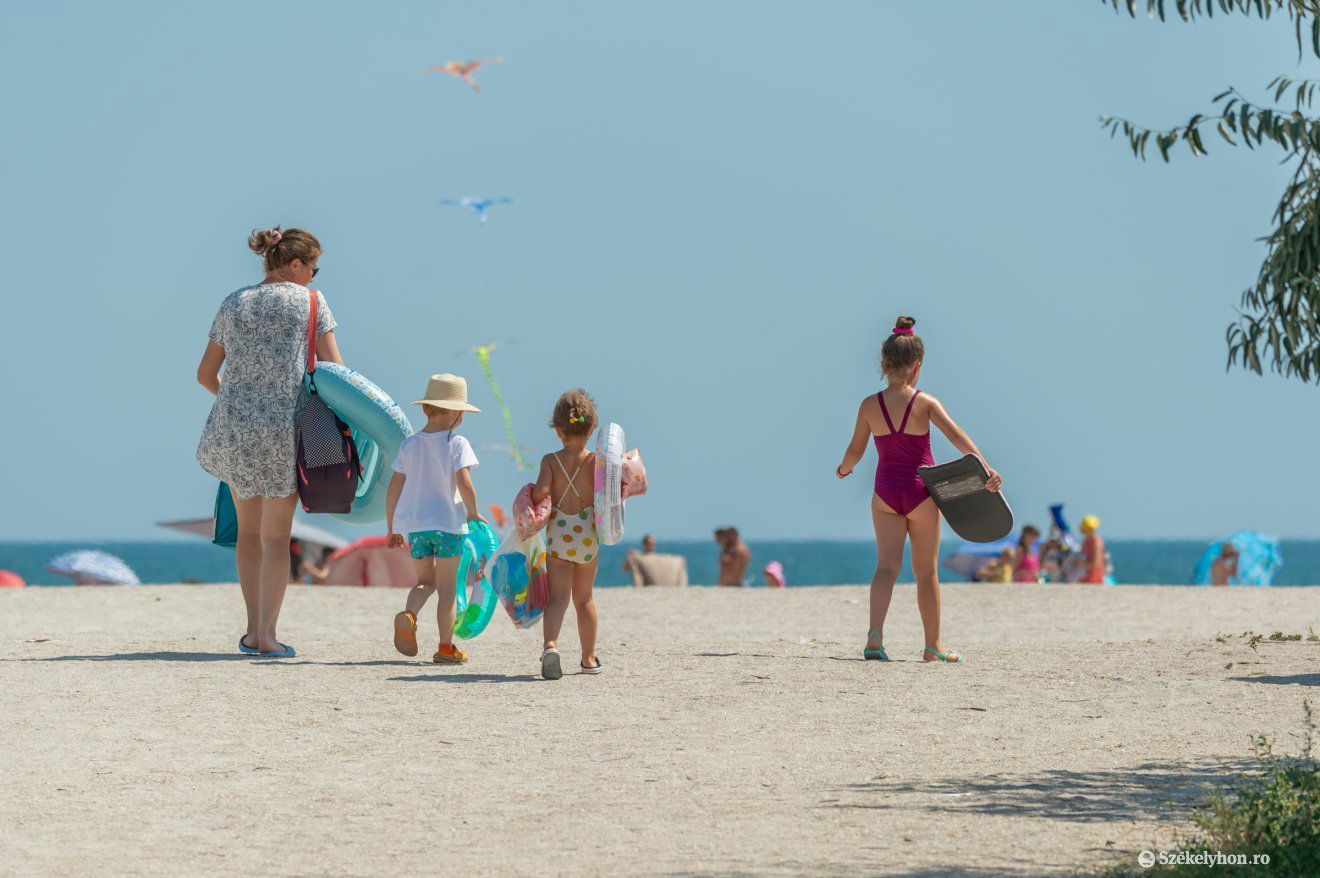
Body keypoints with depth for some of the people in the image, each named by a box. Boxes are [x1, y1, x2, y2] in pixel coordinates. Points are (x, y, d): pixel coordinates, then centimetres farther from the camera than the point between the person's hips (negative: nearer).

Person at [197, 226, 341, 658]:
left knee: (248, 529, 17)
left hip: (235, 428, 4)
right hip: (285, 428, -3)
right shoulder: (310, 302, -1)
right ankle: (267, 636, -5)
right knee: (276, 534, 2)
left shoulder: (233, 303, 9)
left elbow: (205, 374, 14)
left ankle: (253, 631, 17)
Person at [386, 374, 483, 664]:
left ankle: (408, 614, -12)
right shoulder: (457, 444, -8)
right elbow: (464, 484, -19)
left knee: (425, 581, 18)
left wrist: (391, 529, 14)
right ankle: (446, 647, 9)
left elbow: (394, 489, 6)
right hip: (448, 523, -4)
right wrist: (473, 513, -2)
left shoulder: (409, 444, 5)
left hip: (414, 525, 4)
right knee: (447, 587, 7)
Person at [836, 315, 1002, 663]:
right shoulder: (925, 403, -8)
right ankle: (933, 645, 18)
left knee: (887, 565, -1)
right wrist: (986, 469, -27)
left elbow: (855, 451, 4)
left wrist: (843, 470, 26)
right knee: (926, 570, 10)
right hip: (921, 491, -1)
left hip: (885, 492, 1)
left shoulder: (869, 406, -3)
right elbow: (956, 435, -21)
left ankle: (875, 634, -25)